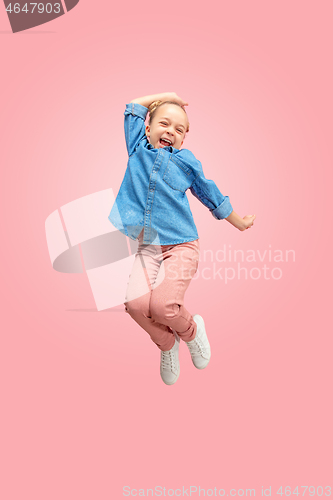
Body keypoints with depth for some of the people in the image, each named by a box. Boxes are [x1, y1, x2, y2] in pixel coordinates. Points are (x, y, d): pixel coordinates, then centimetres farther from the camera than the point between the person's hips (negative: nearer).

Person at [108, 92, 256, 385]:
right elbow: (132, 108, 25)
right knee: (136, 303, -22)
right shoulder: (138, 148, 14)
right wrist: (166, 97, 25)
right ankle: (167, 344, 11)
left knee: (162, 305, -24)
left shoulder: (186, 160, 10)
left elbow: (210, 195, 22)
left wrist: (239, 222, 31)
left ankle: (192, 331, 13)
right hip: (147, 247, 2)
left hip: (181, 245, -2)